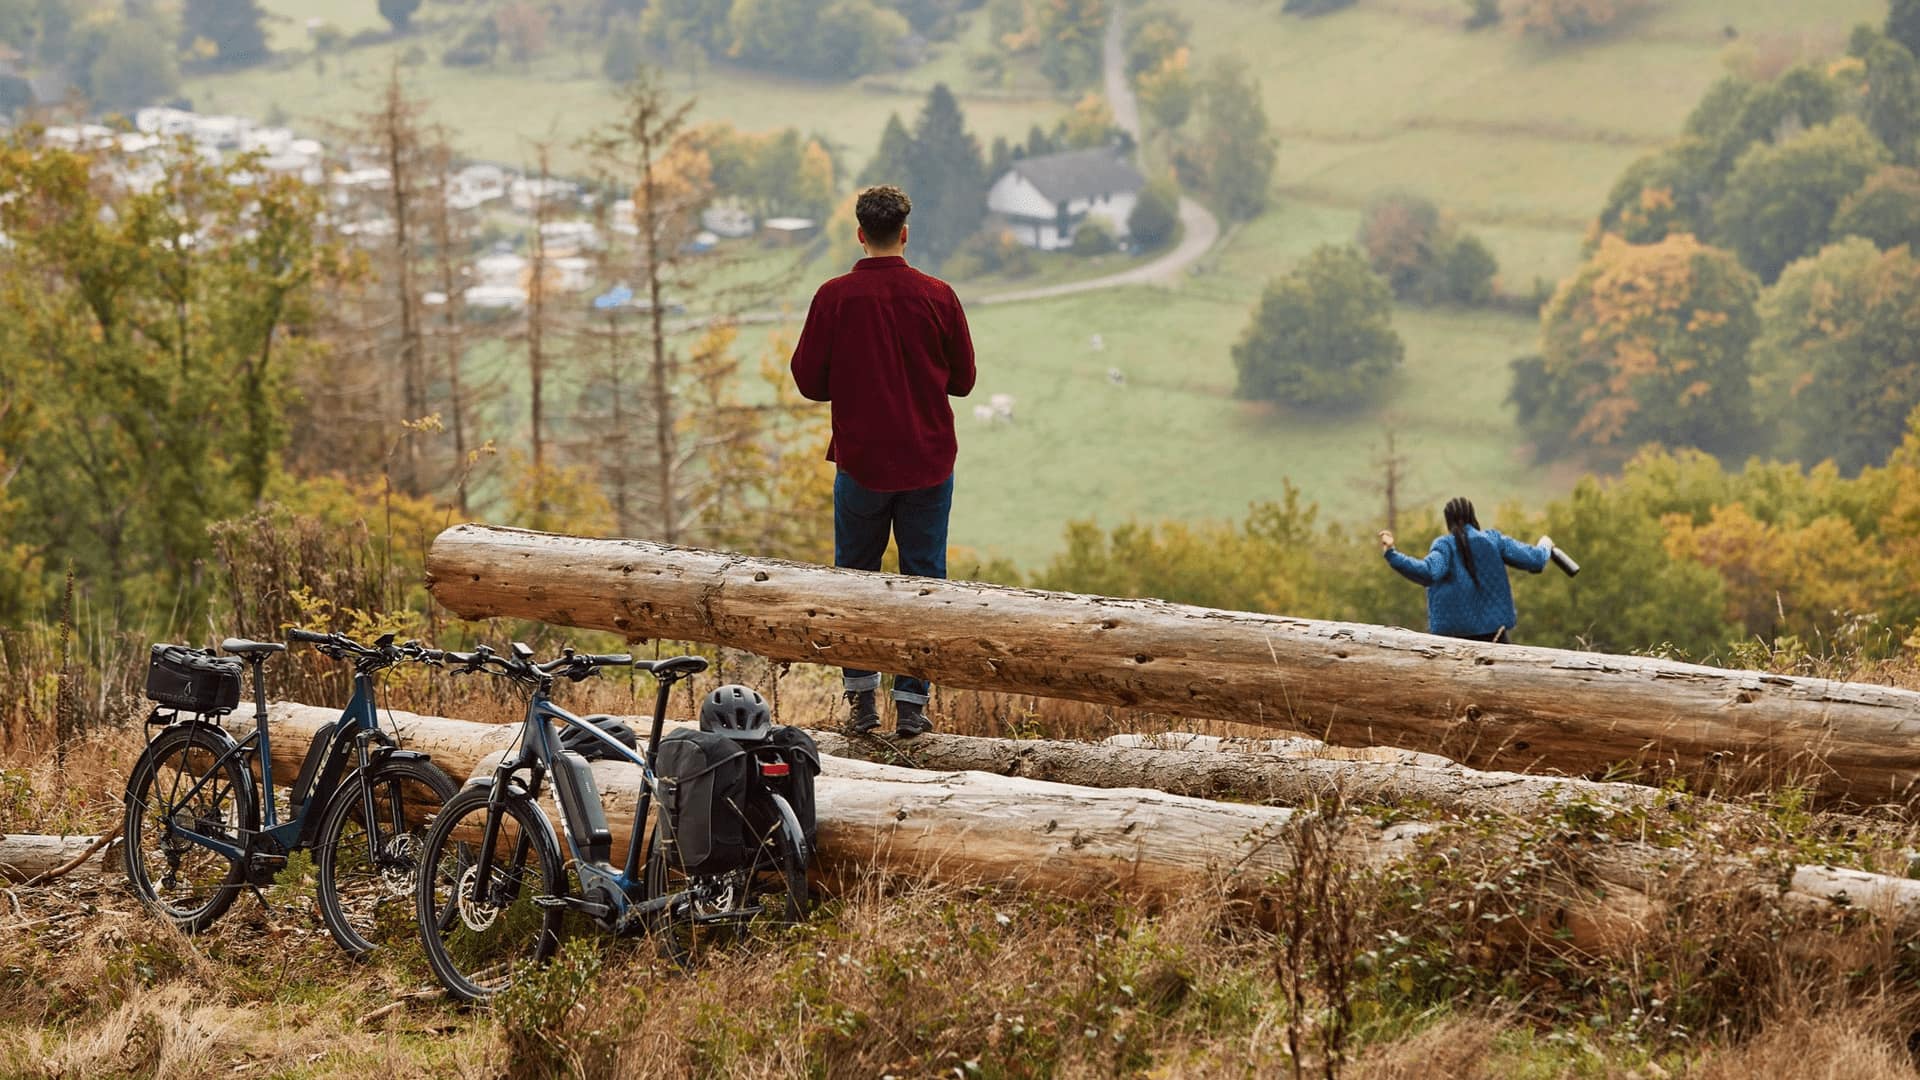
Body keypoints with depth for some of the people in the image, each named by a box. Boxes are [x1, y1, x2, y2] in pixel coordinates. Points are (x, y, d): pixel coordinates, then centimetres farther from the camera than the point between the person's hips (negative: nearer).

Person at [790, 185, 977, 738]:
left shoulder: (835, 297, -7)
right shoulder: (937, 296, -4)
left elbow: (808, 380, -3)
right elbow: (963, 380, 4)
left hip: (860, 460, 0)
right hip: (929, 460, 0)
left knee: (854, 575, 13)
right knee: (923, 578, 7)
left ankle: (861, 696, 8)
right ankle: (911, 703, 3)